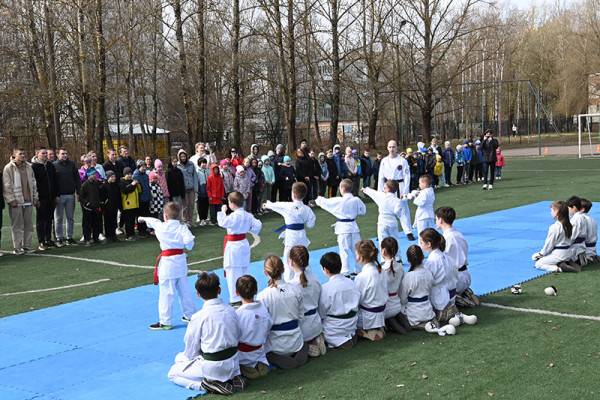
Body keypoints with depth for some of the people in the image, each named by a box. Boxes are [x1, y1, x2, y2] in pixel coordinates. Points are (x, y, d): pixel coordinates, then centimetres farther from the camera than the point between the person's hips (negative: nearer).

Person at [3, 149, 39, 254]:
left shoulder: (28, 167, 12)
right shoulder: (8, 168, -5)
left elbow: (33, 183, 18)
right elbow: (7, 186, -7)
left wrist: (35, 197, 13)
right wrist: (11, 200, -12)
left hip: (28, 202, 5)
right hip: (16, 202, -5)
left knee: (29, 225, 8)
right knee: (17, 226, -2)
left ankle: (26, 246, 16)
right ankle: (17, 248, 3)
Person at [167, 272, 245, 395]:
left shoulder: (198, 317, -18)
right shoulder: (231, 311, -2)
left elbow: (191, 352, -8)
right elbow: (237, 338, 9)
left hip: (213, 367, -6)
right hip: (233, 363, 6)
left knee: (173, 373, 13)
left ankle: (211, 384, -6)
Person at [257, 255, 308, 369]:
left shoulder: (263, 296, -21)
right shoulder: (296, 289, -10)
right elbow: (301, 315, 1)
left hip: (276, 345, -4)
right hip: (295, 341, 4)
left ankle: (282, 360, 0)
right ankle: (302, 352, 3)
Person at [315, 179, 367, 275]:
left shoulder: (338, 201, -14)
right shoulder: (356, 200, -4)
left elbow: (326, 203, -1)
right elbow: (363, 211, 8)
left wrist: (319, 200, 18)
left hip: (343, 228, -4)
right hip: (353, 226, 4)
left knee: (344, 251, 1)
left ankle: (345, 272, 3)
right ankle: (358, 270, 23)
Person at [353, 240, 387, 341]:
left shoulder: (362, 277, -26)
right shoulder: (379, 270, -3)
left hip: (369, 317, -8)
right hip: (381, 312, 8)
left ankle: (367, 333, 2)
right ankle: (378, 329, 14)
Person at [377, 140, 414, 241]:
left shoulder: (402, 160, -5)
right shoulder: (384, 161, 4)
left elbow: (407, 177, -6)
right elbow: (381, 177, 7)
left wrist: (405, 191, -11)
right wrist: (380, 191, 2)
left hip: (399, 187, -3)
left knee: (404, 209, 0)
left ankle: (408, 232, 9)